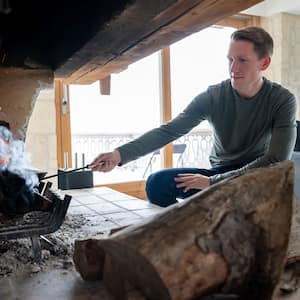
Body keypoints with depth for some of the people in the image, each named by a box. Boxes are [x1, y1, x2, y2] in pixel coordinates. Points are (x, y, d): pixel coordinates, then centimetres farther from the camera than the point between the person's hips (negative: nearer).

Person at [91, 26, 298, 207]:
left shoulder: (283, 100, -13)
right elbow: (168, 131, -16)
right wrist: (120, 154, -31)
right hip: (220, 172, 2)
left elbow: (278, 160, -20)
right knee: (157, 182, -19)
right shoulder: (212, 96, -9)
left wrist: (212, 182, -23)